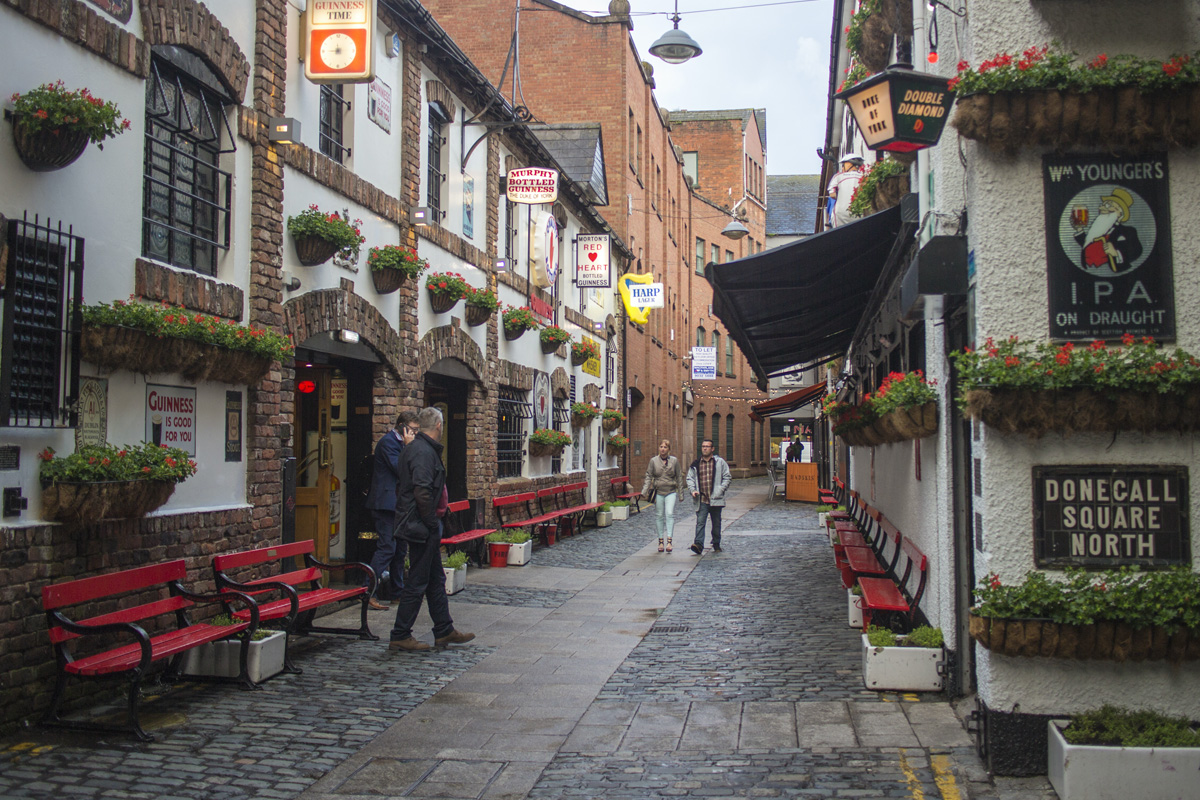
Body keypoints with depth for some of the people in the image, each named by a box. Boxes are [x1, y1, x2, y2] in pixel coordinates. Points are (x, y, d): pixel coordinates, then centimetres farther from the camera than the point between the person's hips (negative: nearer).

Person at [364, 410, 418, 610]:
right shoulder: (388, 442, -12)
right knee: (386, 548, -13)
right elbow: (400, 470, -20)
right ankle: (370, 593, -11)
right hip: (386, 502, -10)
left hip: (399, 504, 10)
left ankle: (396, 590, 22)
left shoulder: (400, 442, 17)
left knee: (400, 549, 13)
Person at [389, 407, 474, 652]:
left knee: (435, 579, 16)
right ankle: (400, 636, 5)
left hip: (418, 525, 11)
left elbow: (403, 487, 20)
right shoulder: (424, 452, -18)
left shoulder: (413, 447, 14)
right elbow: (422, 492, -26)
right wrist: (433, 524, -17)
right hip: (422, 527, -11)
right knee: (417, 582, -3)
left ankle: (444, 631, 23)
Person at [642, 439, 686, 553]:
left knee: (670, 514, -14)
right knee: (659, 516, 4)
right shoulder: (653, 461, 4)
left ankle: (669, 541, -17)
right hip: (658, 492, 1)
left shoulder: (674, 461, 4)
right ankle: (660, 541, 13)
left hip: (671, 492, -1)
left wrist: (680, 493, 8)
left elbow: (679, 477, 9)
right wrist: (644, 491, -6)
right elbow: (649, 477, 4)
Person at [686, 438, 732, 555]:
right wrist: (692, 490, -4)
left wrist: (720, 490, -8)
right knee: (700, 522, -11)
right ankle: (699, 544, -19)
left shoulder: (720, 462, 2)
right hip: (701, 500, 0)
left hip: (716, 499, 0)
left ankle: (716, 544, 25)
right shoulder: (695, 464, 8)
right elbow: (690, 478, 14)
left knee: (716, 523, 11)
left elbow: (727, 477, 4)